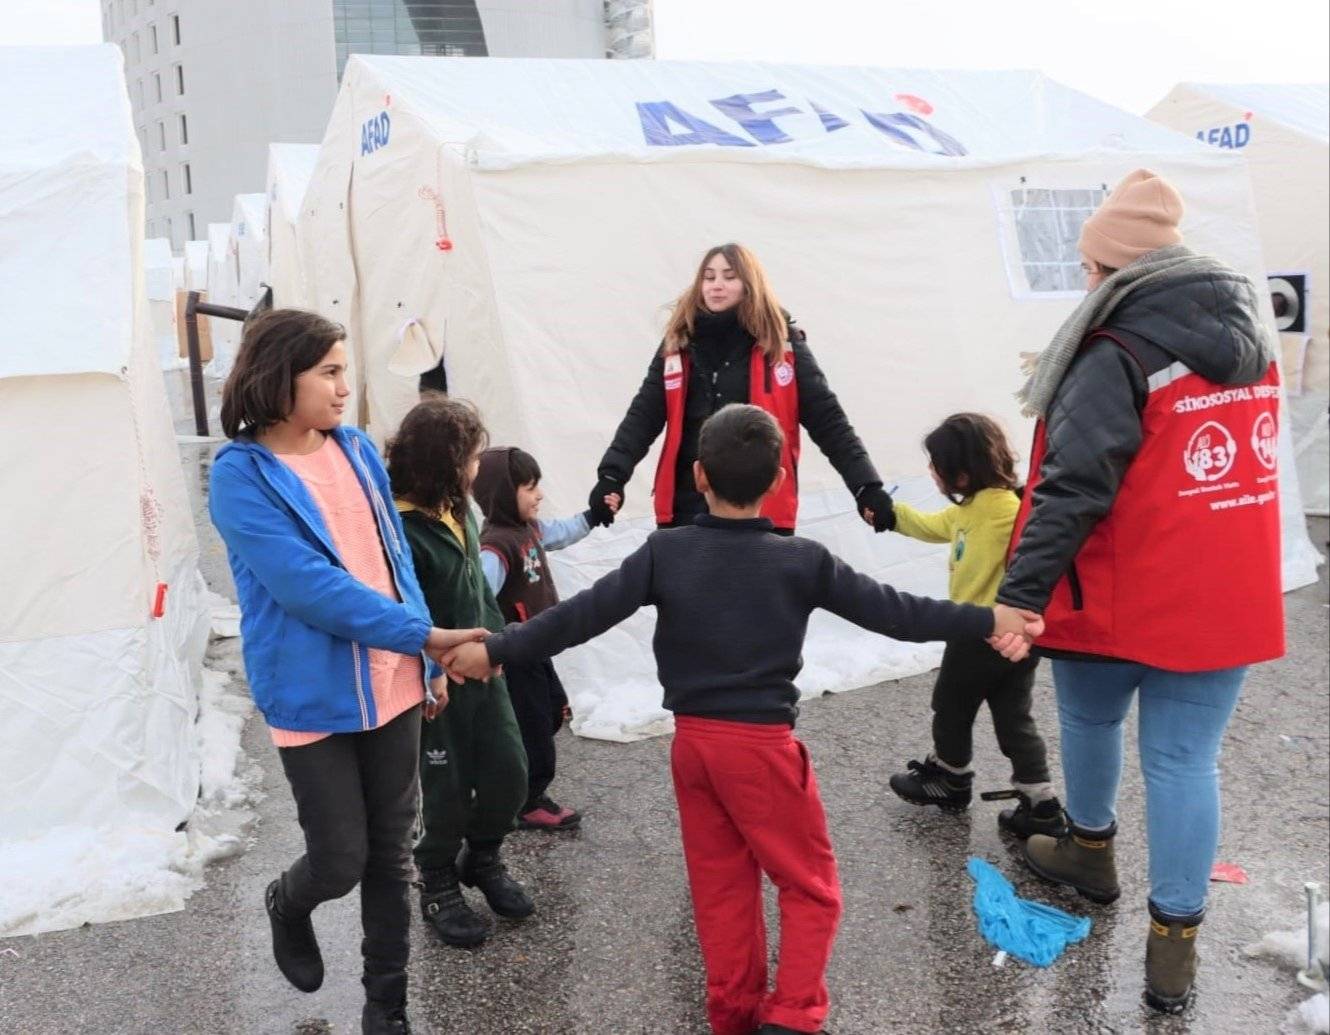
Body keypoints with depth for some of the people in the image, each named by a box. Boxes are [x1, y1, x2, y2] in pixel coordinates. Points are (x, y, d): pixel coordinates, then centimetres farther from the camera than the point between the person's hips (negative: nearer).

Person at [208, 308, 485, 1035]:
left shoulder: (356, 450, 3)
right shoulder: (240, 476, -14)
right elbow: (310, 586, -22)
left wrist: (426, 659, 7)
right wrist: (427, 636, -22)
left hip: (393, 686, 5)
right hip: (314, 697, -5)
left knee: (392, 854, 13)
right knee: (341, 861, 6)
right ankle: (287, 905, 42)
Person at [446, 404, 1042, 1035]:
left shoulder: (664, 553, -5)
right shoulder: (802, 561, -9)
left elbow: (585, 614, -7)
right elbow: (890, 610, -4)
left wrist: (496, 650, 1)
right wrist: (986, 620, 7)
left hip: (692, 740, 4)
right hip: (762, 744, -3)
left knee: (719, 885, 17)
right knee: (811, 886, 11)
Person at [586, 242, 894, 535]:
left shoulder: (782, 344, -1)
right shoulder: (679, 343, 6)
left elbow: (827, 419, -2)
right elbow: (643, 416, 3)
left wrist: (867, 487, -11)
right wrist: (612, 476, -13)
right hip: (688, 505, 2)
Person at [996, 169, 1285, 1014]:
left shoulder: (1115, 357, -17)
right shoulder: (1247, 338, 8)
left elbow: (1073, 486, -25)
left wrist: (1023, 593, -26)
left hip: (1121, 595, -5)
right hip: (1225, 597, 5)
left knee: (1092, 719, 21)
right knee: (1186, 760, 7)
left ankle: (1090, 850, 43)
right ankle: (1175, 942, 12)